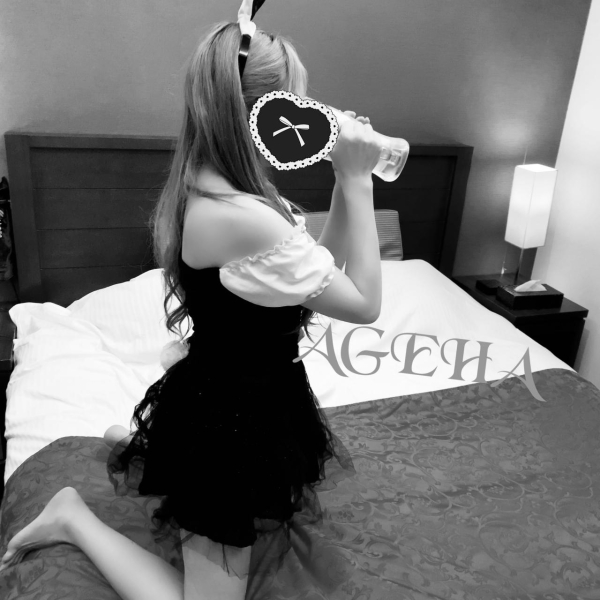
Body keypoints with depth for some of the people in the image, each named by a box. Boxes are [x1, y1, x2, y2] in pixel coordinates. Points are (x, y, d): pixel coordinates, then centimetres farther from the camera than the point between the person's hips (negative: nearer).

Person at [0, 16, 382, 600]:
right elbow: (363, 303, -21)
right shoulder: (241, 218, -32)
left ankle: (136, 449, 35)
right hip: (230, 417, -9)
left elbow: (319, 270, 5)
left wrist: (345, 182, -5)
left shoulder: (208, 189, -1)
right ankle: (74, 519, 14)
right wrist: (357, 181, -17)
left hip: (226, 396, 10)